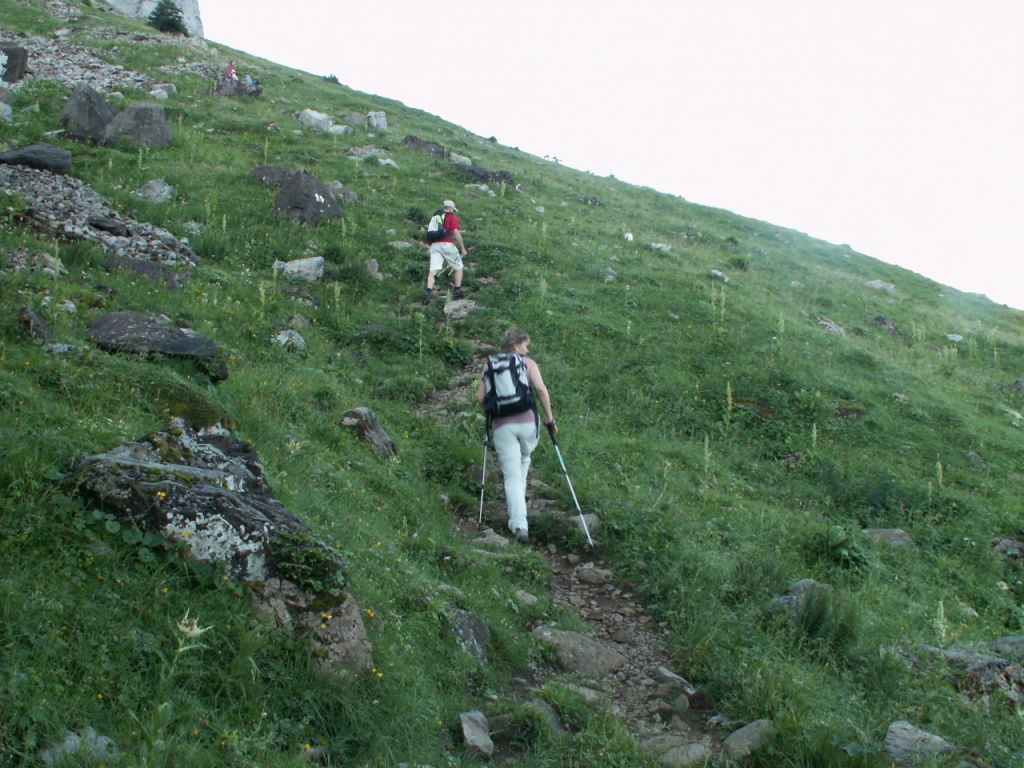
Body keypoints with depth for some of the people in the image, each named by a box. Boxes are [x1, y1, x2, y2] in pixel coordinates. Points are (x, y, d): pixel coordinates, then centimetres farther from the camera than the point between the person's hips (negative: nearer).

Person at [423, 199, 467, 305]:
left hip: (434, 245, 5)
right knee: (458, 267, 14)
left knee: (433, 271, -5)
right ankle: (457, 291, 13)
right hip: (447, 244, -5)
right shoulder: (452, 216, 4)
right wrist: (462, 248, -3)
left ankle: (428, 292, -23)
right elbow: (456, 232, -8)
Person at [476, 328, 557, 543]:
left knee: (512, 476, 0)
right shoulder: (528, 363, 4)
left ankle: (519, 526, -11)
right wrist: (549, 419, -2)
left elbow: (480, 398, 4)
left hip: (502, 426, 1)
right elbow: (541, 390, -9)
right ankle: (517, 497, 28)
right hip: (528, 422, -1)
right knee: (524, 459, 31)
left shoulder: (489, 366, 11)